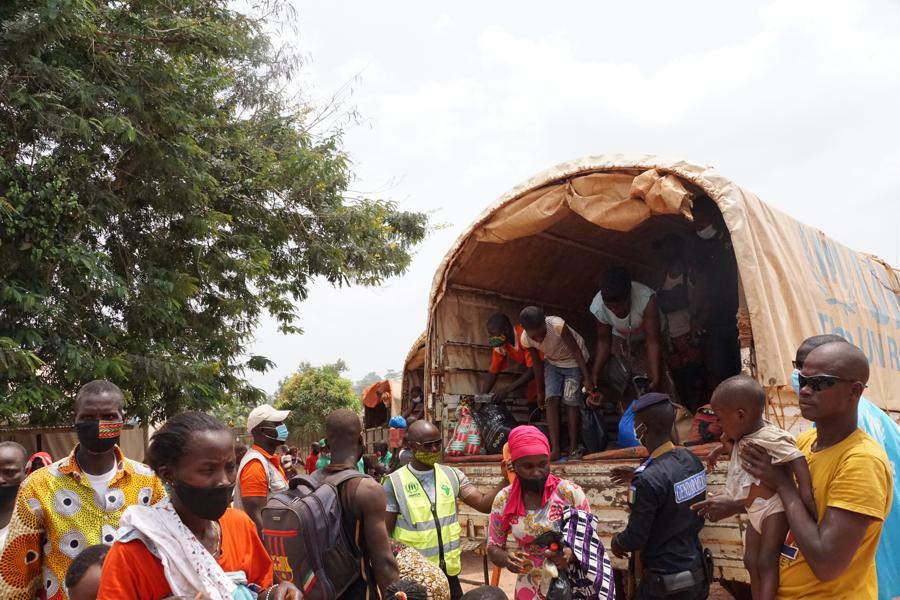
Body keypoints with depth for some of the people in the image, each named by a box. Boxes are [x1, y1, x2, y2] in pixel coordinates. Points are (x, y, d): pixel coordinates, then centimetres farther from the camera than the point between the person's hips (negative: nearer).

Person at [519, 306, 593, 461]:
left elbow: (576, 351, -26)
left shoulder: (557, 325, -39)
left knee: (571, 401, -10)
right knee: (551, 399, -12)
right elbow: (537, 364, -7)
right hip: (552, 362, 3)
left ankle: (574, 447, -1)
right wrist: (540, 391, 2)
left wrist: (587, 378, -23)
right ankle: (555, 448, -11)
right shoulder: (526, 339, -24)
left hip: (574, 361, -3)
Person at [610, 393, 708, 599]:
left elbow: (635, 540, -19)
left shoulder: (648, 480, -26)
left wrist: (616, 541, 1)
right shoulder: (692, 460, -5)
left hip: (667, 581, -7)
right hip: (697, 571, 7)